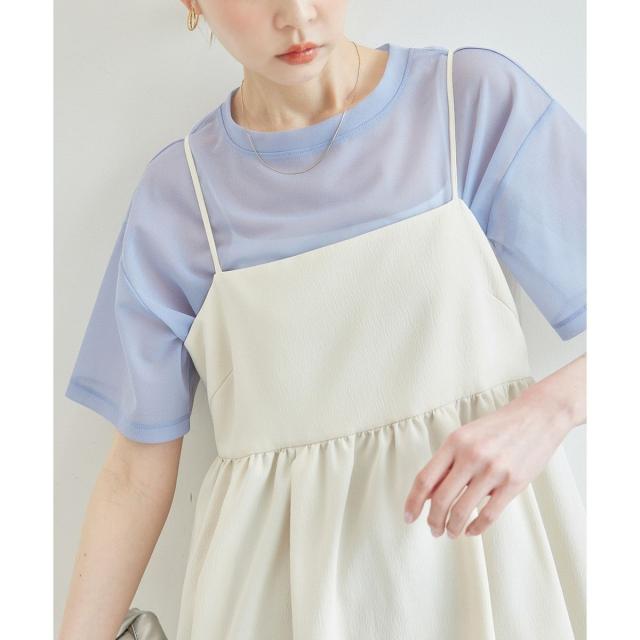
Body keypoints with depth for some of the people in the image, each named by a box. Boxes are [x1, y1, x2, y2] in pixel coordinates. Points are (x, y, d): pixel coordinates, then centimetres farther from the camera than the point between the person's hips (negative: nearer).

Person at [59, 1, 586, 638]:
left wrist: (546, 409, -23)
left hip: (486, 539, 1)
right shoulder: (176, 192, -1)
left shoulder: (481, 98, -4)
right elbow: (138, 469, 0)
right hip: (288, 580, 0)